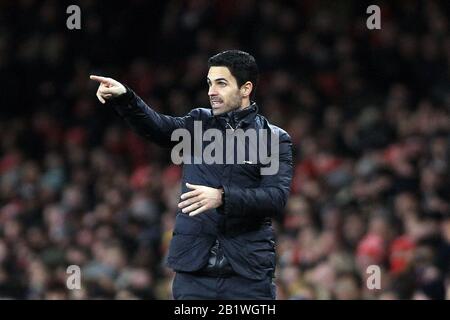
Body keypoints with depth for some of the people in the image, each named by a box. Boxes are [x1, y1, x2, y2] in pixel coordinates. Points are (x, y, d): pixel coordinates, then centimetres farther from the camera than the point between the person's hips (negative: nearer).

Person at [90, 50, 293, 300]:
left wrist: (222, 197, -23)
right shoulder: (199, 123, 11)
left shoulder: (275, 139, 3)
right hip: (193, 272, 2)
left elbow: (277, 196, -10)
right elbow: (157, 126, -7)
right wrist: (123, 97, -25)